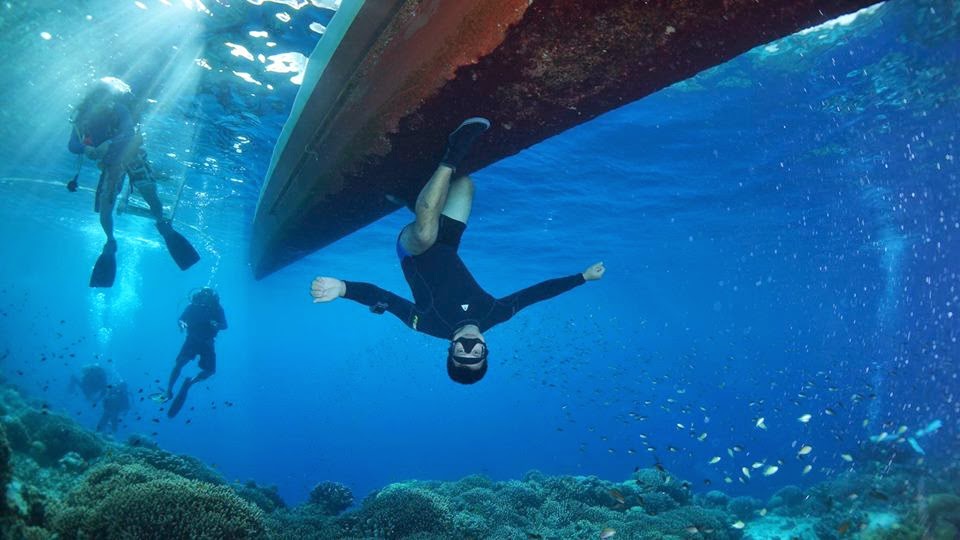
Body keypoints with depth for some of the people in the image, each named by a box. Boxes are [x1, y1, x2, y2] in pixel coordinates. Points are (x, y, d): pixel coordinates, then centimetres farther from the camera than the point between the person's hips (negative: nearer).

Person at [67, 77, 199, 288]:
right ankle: (110, 243, 16)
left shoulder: (117, 108, -17)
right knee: (104, 208, -6)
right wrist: (86, 149, -37)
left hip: (131, 157, -3)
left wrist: (109, 144, -48)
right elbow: (72, 145, -13)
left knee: (151, 196, -16)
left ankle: (163, 226, 13)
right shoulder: (83, 116, -7)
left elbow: (129, 132, -32)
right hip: (110, 164, 3)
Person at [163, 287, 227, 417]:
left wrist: (217, 325, -30)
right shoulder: (193, 306, -9)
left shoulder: (217, 309, -8)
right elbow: (181, 319, -2)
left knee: (210, 371, -6)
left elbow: (225, 326, -8)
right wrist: (182, 324, -25)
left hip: (207, 343, 1)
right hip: (192, 339, -1)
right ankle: (169, 391, -9)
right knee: (179, 363, -20)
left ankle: (189, 382, 18)